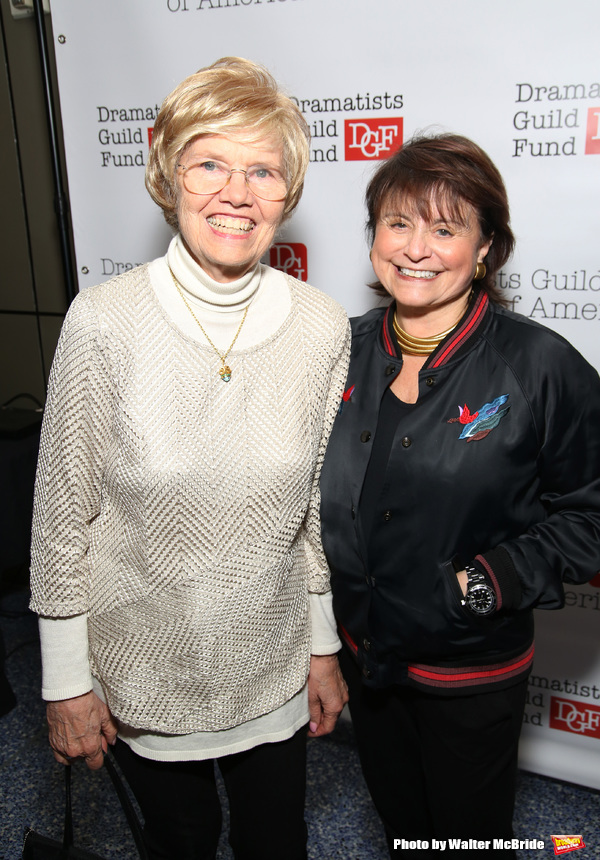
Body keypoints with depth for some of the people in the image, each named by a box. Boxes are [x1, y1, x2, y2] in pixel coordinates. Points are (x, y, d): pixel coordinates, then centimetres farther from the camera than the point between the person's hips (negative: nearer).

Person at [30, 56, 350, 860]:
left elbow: (320, 506, -1)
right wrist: (66, 679, -5)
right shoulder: (103, 321, -19)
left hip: (273, 668, 2)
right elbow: (61, 514, -11)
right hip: (141, 668, -1)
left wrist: (324, 646, 6)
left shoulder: (323, 326, -11)